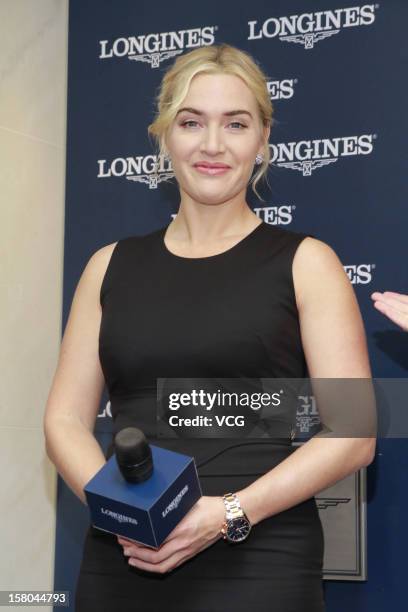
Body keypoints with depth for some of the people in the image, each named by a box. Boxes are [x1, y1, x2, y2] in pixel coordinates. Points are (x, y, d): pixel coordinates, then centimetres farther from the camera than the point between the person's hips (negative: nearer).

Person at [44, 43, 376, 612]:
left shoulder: (305, 262, 1)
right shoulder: (111, 266, 10)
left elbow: (354, 433, -5)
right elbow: (65, 420, 8)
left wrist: (229, 512, -16)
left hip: (259, 563, -2)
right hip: (121, 562, 3)